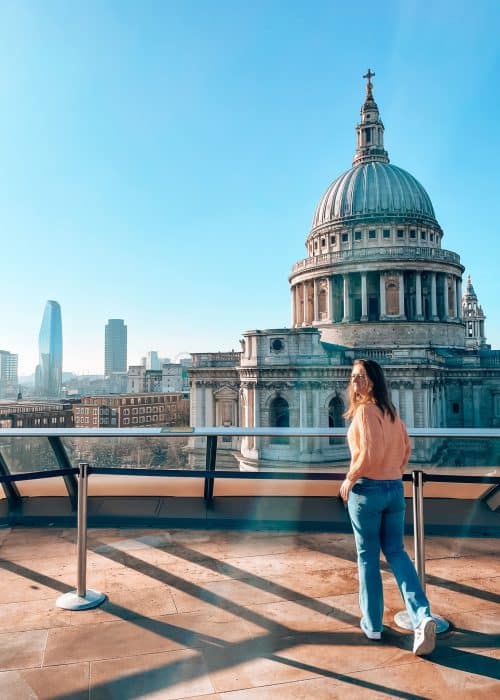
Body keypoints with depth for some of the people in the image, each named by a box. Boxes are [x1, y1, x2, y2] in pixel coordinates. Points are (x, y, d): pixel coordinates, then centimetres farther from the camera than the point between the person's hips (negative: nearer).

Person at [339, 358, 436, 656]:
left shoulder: (365, 410, -16)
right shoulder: (392, 412, 9)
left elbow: (370, 452, -24)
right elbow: (406, 448, 14)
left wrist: (349, 479, -12)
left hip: (367, 489, -7)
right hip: (395, 489, 7)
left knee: (368, 556, 8)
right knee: (396, 552, 16)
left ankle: (372, 624, 20)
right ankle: (422, 616, 2)